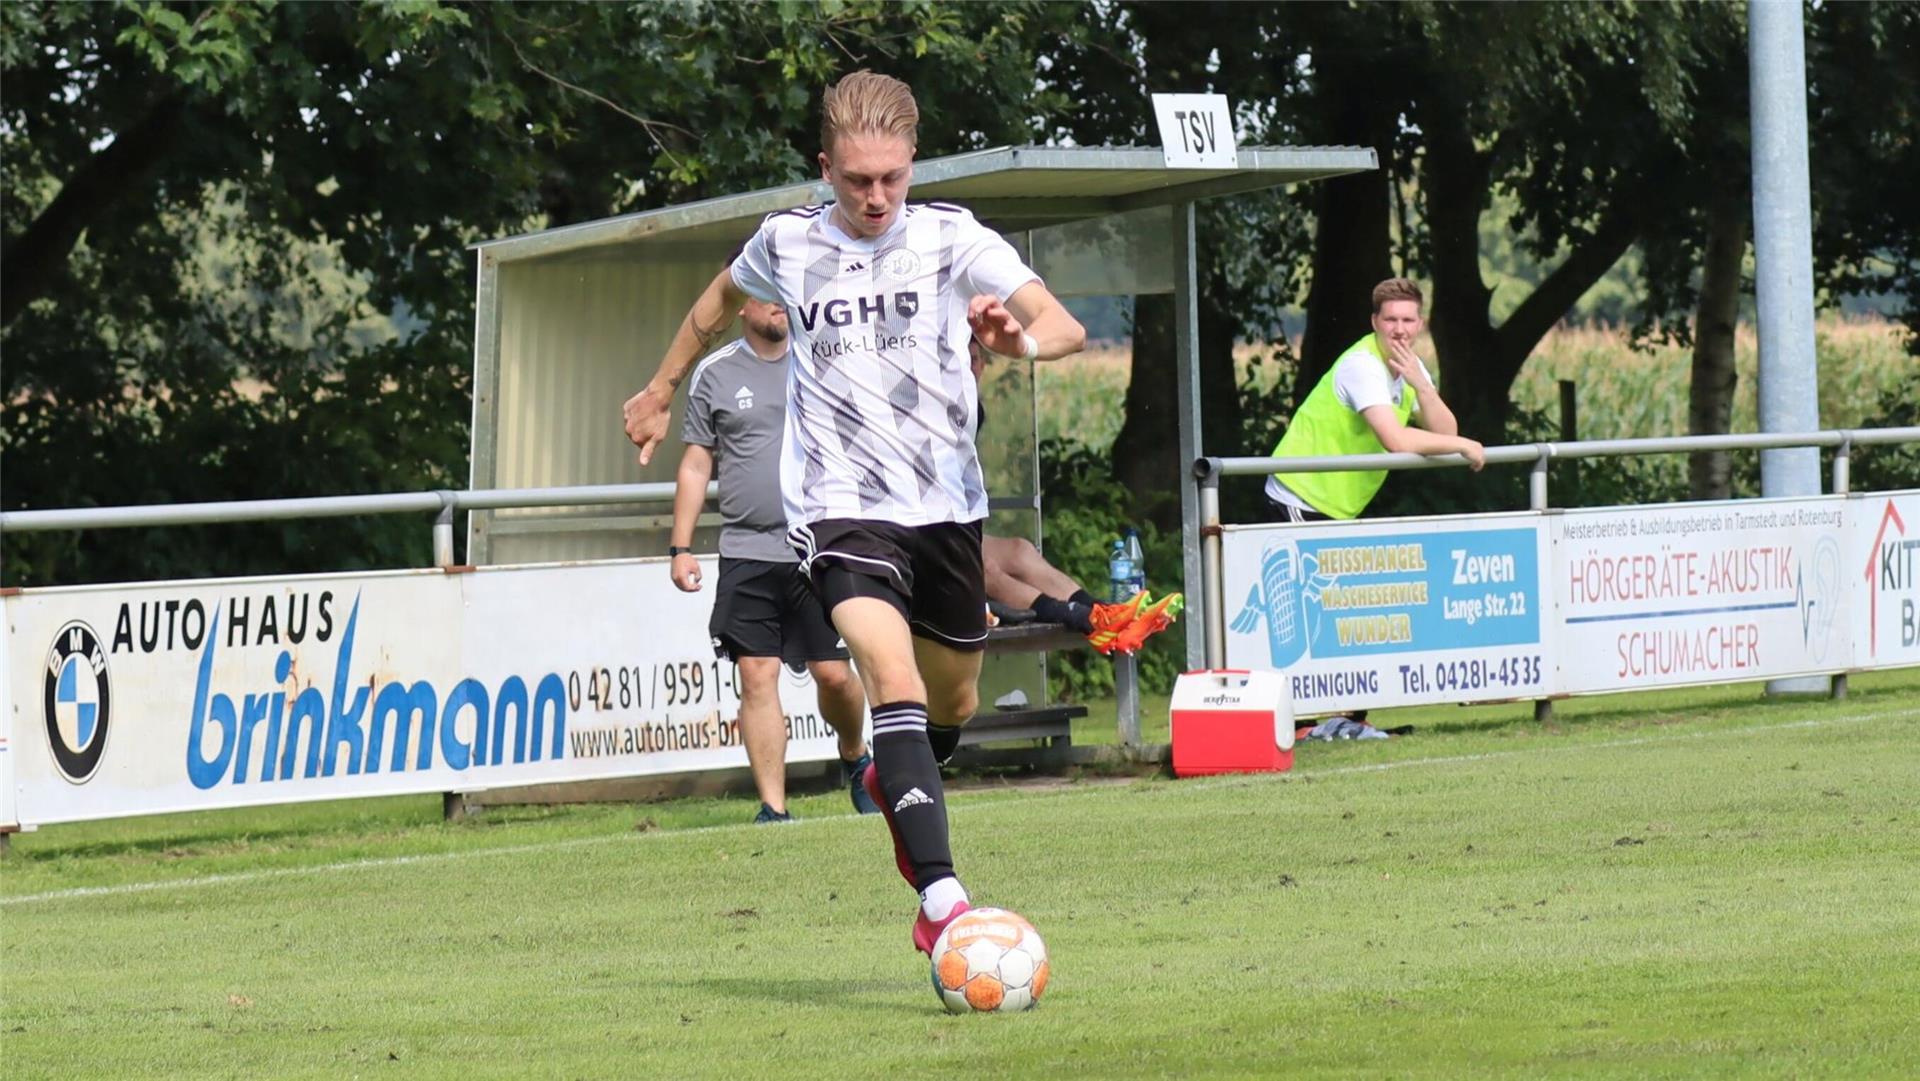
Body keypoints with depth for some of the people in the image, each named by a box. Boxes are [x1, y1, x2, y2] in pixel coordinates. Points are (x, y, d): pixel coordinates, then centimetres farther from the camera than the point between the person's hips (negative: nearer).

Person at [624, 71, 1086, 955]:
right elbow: (724, 297, 24)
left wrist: (1021, 340, -37)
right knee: (893, 675, -25)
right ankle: (941, 899, -34)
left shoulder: (951, 238, -4)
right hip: (840, 507, -2)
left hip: (947, 506, 2)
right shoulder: (787, 243, 0)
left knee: (954, 702, 17)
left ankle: (895, 785, 54)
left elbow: (1065, 327, -15)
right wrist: (662, 391, 32)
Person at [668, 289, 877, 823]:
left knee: (834, 674, -2)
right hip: (746, 554, 0)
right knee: (757, 677, -6)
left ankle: (855, 757, 28)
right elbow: (695, 465, 10)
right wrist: (680, 547, 4)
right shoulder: (714, 374, 6)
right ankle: (773, 808, -3)